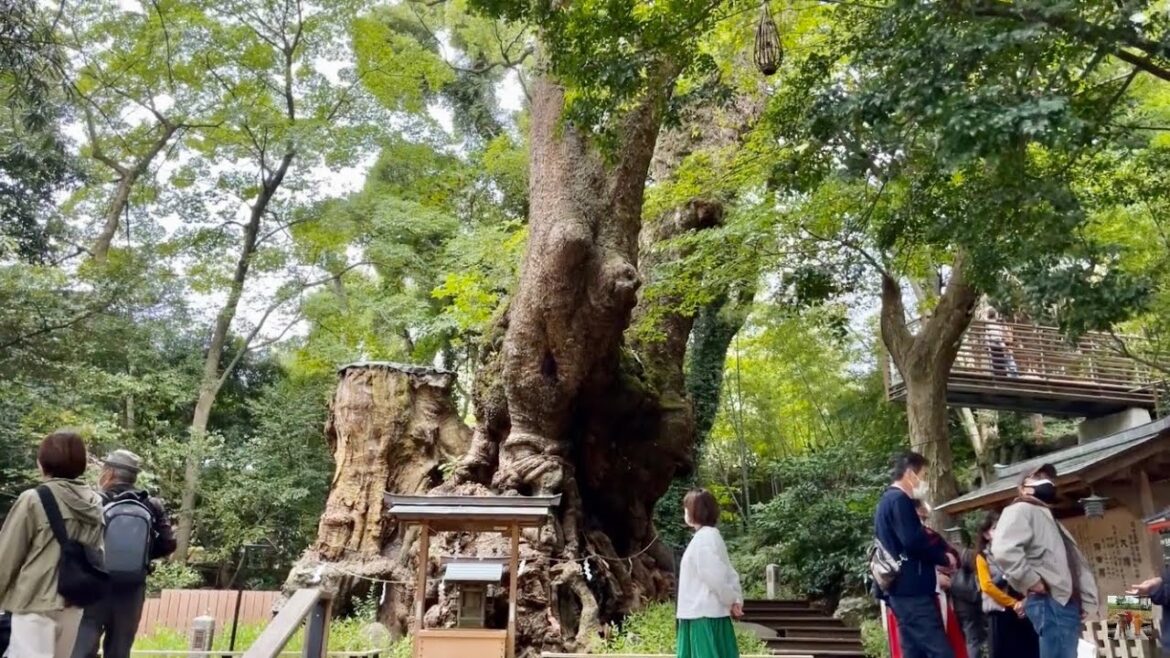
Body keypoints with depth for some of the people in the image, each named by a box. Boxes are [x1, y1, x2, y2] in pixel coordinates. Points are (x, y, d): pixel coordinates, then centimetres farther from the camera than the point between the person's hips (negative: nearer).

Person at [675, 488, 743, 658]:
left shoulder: (703, 539, -17)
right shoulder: (709, 536, 12)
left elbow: (716, 577, -20)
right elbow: (728, 573, 12)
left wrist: (731, 601, -8)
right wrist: (737, 600, 5)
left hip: (704, 615, -9)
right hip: (702, 613, 9)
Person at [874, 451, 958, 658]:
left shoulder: (887, 501, 20)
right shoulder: (900, 501, -12)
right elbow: (914, 542, -21)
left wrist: (939, 550, 9)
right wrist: (944, 558, -5)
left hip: (901, 590, 10)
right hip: (912, 591, -10)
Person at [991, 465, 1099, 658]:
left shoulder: (1050, 518, 31)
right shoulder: (1021, 510, -2)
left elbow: (1077, 562, 30)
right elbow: (1003, 550, -21)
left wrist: (1086, 601, 17)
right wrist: (1032, 582, -16)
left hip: (1069, 603, 10)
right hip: (1050, 602, -10)